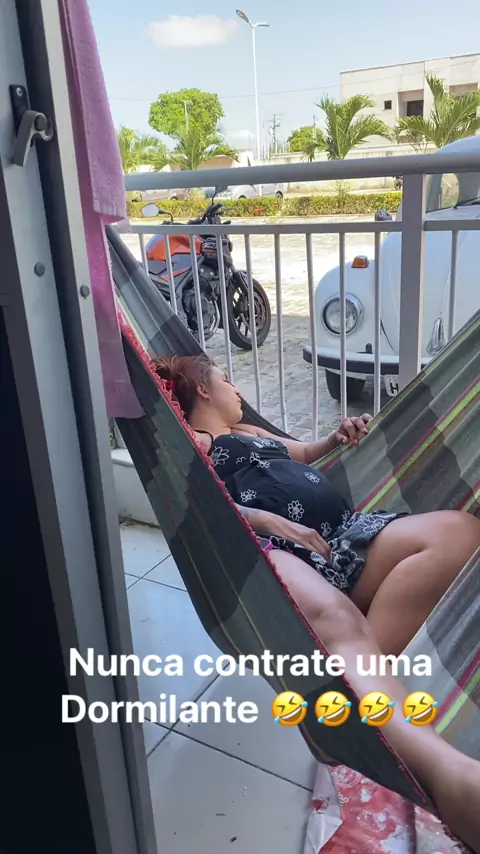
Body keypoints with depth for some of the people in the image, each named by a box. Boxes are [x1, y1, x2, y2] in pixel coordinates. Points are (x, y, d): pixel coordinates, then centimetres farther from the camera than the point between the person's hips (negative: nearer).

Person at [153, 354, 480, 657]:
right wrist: (273, 522, -19)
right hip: (287, 546, -8)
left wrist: (336, 439, 26)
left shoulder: (247, 432, 37)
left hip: (343, 528, 8)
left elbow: (304, 453, 48)